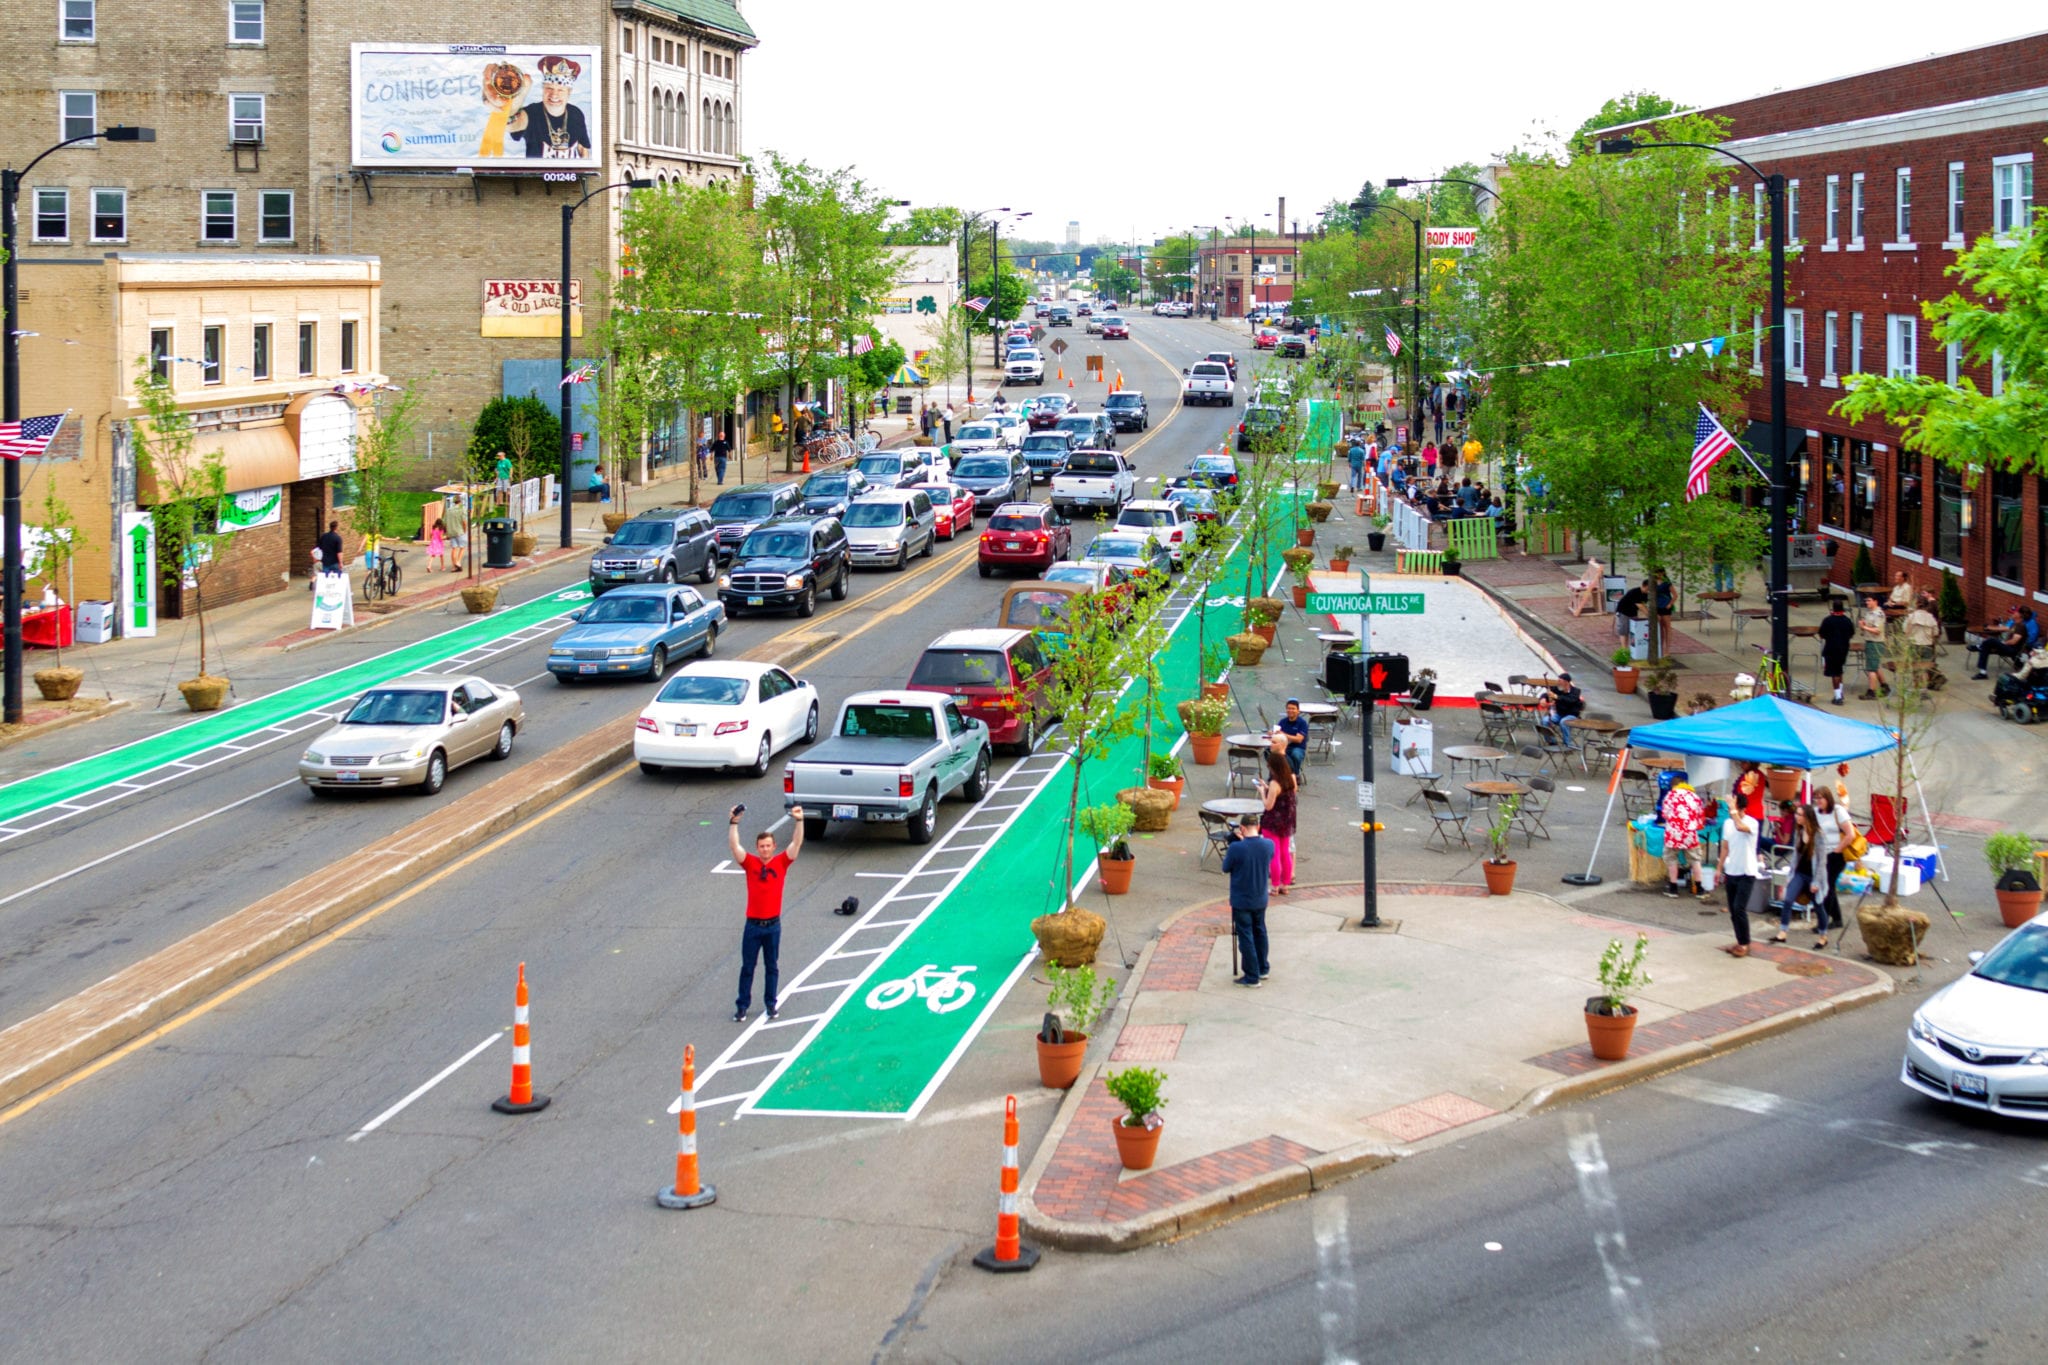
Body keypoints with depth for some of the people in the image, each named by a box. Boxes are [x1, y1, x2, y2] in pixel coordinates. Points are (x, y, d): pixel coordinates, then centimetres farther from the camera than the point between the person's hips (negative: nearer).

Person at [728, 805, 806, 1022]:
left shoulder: (781, 863, 1)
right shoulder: (750, 863, -1)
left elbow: (797, 842, -6)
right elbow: (734, 845, -11)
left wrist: (799, 821, -16)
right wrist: (734, 823, -20)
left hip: (773, 925, 0)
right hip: (753, 925, 0)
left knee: (771, 967, 11)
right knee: (747, 967, 6)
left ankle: (770, 1004, 22)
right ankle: (742, 1006, 12)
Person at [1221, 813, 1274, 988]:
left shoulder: (1236, 848, -24)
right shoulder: (1268, 845, -11)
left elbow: (1225, 869, -9)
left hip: (1241, 901, -4)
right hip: (1260, 899, 5)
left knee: (1246, 937, 6)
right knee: (1260, 932, 23)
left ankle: (1252, 976, 11)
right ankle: (1263, 969, 35)